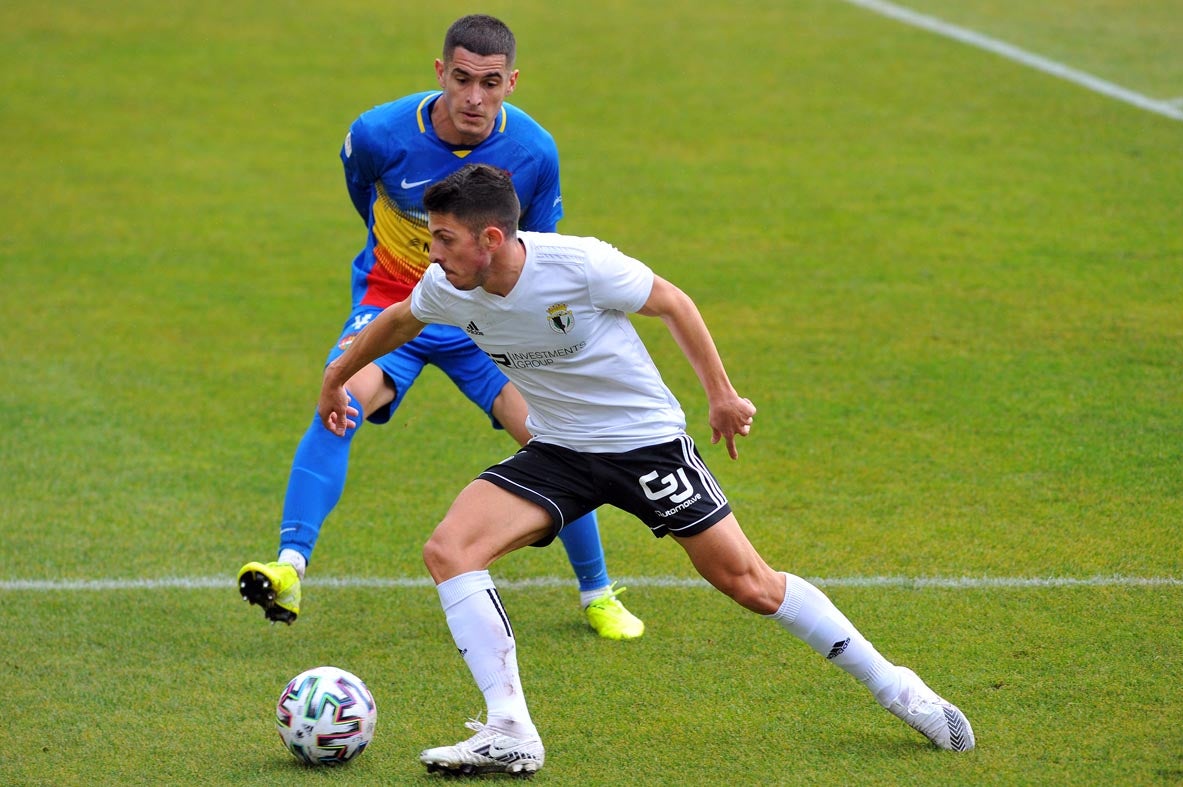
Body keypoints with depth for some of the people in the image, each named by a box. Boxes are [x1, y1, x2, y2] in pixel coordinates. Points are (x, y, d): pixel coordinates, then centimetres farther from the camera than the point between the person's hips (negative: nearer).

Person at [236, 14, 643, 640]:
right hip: (392, 303, -2)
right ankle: (289, 570, -35)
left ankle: (597, 595, 14)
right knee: (343, 400, -32)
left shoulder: (534, 152, -16)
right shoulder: (380, 134, -20)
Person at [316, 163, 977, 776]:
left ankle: (893, 686, 15)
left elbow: (670, 302, -9)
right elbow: (399, 321, 14)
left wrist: (721, 393, -3)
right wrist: (338, 376, 28)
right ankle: (510, 734, -19)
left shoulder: (579, 264, -26)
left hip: (647, 441, -5)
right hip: (556, 453, 5)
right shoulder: (446, 291, -11)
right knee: (448, 549, -18)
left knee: (750, 584, -4)